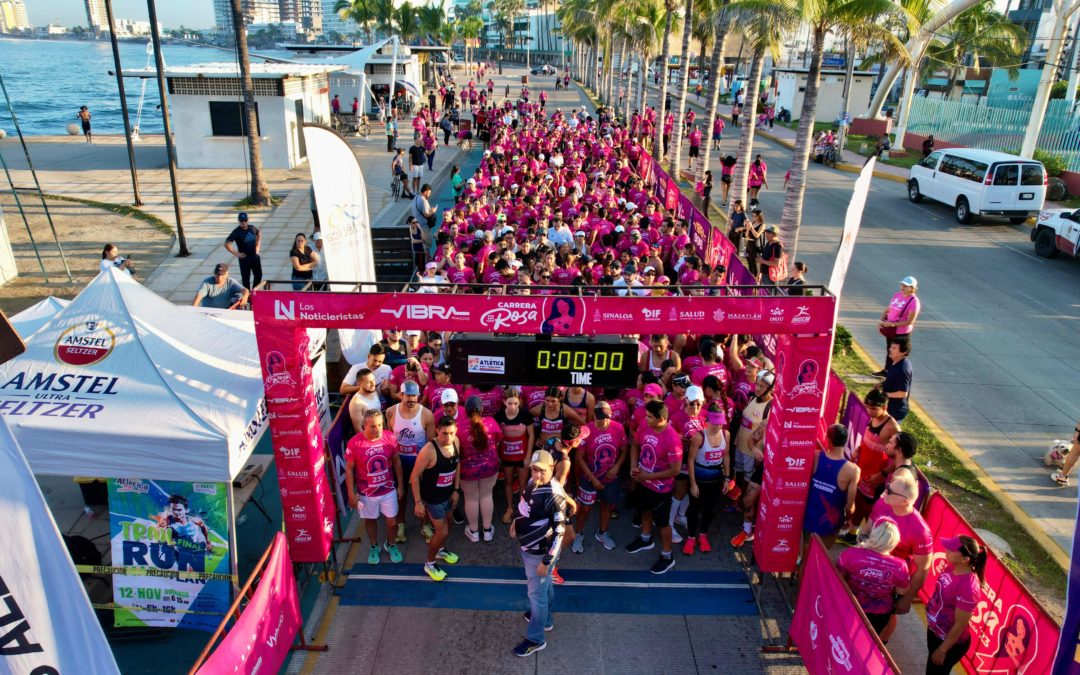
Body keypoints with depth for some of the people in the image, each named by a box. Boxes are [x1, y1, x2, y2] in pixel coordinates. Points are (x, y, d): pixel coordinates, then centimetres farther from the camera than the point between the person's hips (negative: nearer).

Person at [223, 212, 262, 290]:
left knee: (258, 275, 15)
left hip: (255, 257, 5)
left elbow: (259, 235, 22)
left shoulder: (252, 228, 0)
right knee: (246, 278, 5)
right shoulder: (236, 232, -15)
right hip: (244, 259, -5)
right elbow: (227, 244, -20)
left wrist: (257, 246, 12)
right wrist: (236, 254, -18)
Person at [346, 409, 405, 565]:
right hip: (366, 492, -1)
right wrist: (351, 493, -7)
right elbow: (349, 469, -11)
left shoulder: (390, 437, -17)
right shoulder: (354, 443, -23)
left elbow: (396, 461, -3)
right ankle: (374, 546, 47)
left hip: (388, 489, 2)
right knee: (370, 519, 21)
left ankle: (389, 544, 45)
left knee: (392, 521, 15)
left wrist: (400, 485, 2)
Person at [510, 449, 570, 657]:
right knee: (544, 586, 28)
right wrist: (516, 521, 21)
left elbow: (559, 532, -28)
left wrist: (546, 561, -24)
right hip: (528, 547, 8)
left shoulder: (554, 496, -32)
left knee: (536, 594, 8)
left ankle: (536, 639, 26)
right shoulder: (533, 482, -7)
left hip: (540, 553, -8)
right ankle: (545, 619, 50)